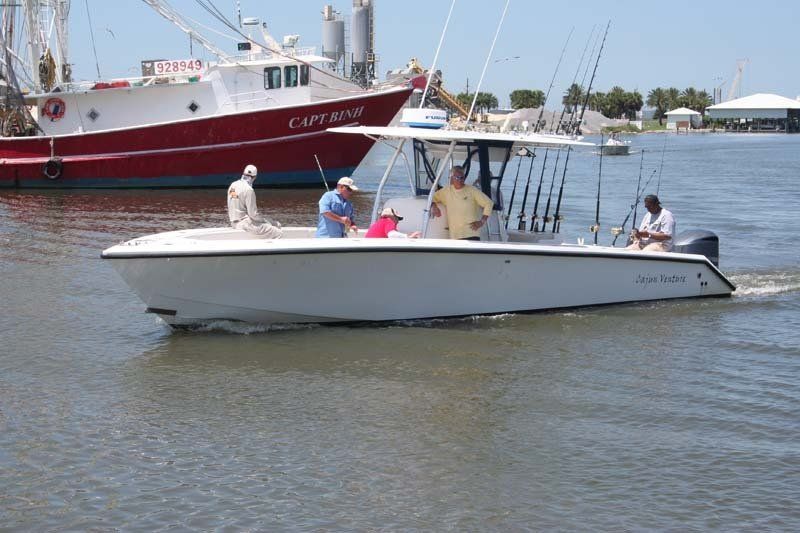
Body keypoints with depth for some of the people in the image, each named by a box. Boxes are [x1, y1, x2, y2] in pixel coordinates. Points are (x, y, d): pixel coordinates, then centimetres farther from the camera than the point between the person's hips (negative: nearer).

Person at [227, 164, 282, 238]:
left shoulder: (233, 185, 8)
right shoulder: (248, 190, -19)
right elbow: (253, 214, -19)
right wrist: (264, 220, 0)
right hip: (245, 223, -10)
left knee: (277, 225, 15)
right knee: (278, 233, -12)